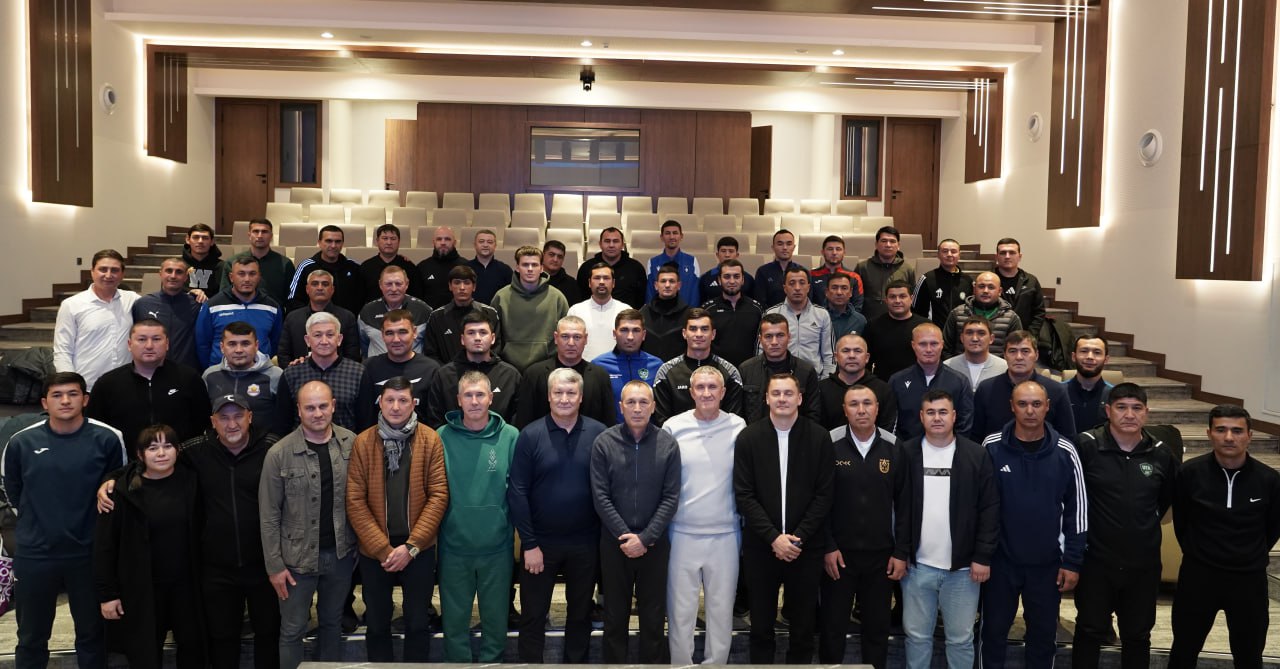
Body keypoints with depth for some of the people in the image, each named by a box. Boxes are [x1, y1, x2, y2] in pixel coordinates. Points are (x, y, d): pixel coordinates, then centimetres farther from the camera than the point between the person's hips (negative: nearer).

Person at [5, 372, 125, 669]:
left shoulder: (107, 440, -9)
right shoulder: (21, 442, -5)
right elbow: (13, 492, 11)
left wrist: (86, 520, 6)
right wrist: (40, 520, 13)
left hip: (89, 553, -1)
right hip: (33, 555, 1)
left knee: (92, 634, 15)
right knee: (31, 638, 15)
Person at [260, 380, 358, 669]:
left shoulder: (352, 444, -5)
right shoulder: (279, 454, -11)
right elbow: (269, 515, -7)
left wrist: (360, 544, 0)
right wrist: (274, 565, -7)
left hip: (340, 553, 2)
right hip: (297, 557, -2)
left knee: (332, 623, 19)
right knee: (292, 630, 10)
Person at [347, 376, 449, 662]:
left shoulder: (430, 440, -5)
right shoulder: (362, 442, -3)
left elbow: (439, 495, -7)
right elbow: (355, 501, -5)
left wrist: (411, 546, -13)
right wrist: (383, 548, -12)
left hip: (419, 550, -1)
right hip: (374, 551, 1)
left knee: (417, 623, 11)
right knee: (377, 624, 14)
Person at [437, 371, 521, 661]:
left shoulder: (510, 437, -5)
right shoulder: (442, 437, -4)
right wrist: (435, 530, -2)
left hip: (497, 545, 0)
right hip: (454, 545, 0)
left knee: (496, 616, 15)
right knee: (454, 617, 14)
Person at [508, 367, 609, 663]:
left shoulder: (598, 433, -5)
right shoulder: (530, 435, -8)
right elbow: (517, 492, -8)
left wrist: (606, 533, -3)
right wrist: (529, 544, -10)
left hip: (585, 543, 1)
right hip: (540, 541, -1)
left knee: (580, 612, 16)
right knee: (533, 615, 10)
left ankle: (574, 661, 34)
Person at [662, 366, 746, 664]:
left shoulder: (739, 427, -2)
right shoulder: (673, 427, -2)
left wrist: (747, 523, 2)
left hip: (725, 535, 0)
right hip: (682, 534, 0)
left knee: (722, 609, 11)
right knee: (680, 610, 8)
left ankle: (716, 663, 27)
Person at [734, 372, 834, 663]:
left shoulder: (819, 438, -2)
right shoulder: (748, 438, -1)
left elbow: (824, 494, -3)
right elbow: (744, 495, -5)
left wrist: (798, 538, -10)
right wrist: (774, 537, -13)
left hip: (806, 547, 0)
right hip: (760, 546, 0)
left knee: (803, 624, 9)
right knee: (761, 624, 11)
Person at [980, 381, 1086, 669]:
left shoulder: (1065, 452, -5)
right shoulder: (992, 447, -8)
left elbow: (1077, 509, 0)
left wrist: (1072, 561, -1)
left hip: (1048, 562, 1)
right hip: (1000, 559, -1)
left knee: (1044, 633, 14)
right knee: (994, 630, 11)